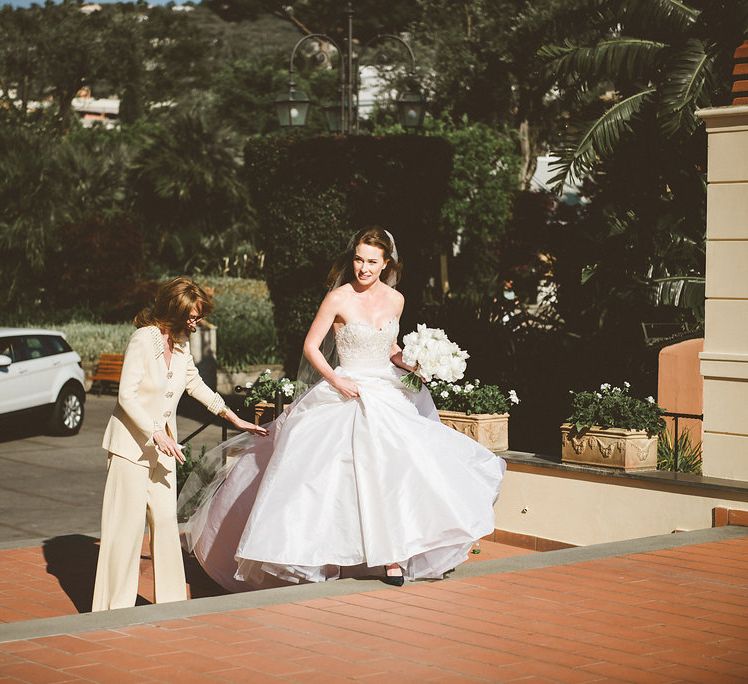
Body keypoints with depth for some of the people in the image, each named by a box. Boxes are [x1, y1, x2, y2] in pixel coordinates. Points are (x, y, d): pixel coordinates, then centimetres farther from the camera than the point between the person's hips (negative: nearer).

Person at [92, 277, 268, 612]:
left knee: (166, 521, 5)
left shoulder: (181, 344, 7)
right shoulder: (143, 339, -15)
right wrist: (157, 434, -23)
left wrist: (234, 418, 25)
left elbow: (195, 383, 24)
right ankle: (117, 605, 0)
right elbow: (127, 395, -18)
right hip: (131, 443, -7)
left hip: (161, 444, 7)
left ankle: (170, 597, 13)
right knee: (128, 522, -6)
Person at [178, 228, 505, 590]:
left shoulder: (395, 300, 7)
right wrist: (336, 380, -15)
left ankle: (393, 553, -3)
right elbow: (311, 346, -4)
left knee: (399, 462, -9)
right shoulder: (339, 298, -8)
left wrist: (410, 365, 2)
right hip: (347, 394, -4)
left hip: (388, 395, 4)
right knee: (323, 469, -10)